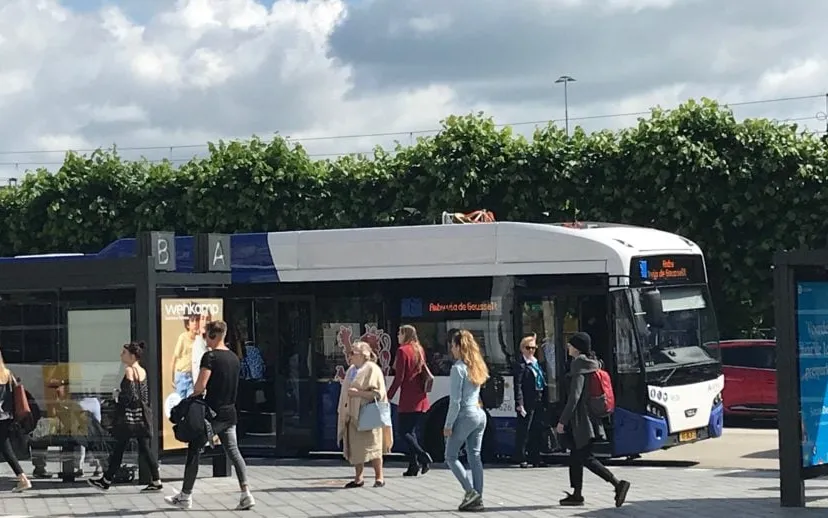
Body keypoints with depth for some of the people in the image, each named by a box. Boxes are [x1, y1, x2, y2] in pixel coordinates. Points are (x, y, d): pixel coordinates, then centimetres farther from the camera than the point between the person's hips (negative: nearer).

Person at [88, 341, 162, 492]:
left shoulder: (129, 370, -13)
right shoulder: (142, 371, 11)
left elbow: (131, 394, -20)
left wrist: (119, 394, -3)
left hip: (129, 416, -8)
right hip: (142, 415, 8)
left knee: (119, 448, 1)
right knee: (144, 448, 8)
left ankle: (106, 481, 10)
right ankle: (156, 481, 4)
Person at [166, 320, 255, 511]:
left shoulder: (210, 356, -14)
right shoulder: (234, 357, 10)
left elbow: (200, 386, -22)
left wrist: (194, 395, -1)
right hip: (230, 413, 7)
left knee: (194, 452, 5)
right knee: (234, 452, 6)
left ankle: (185, 497, 12)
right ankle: (246, 494, -6)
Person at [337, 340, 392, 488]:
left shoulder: (372, 369, -8)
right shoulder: (351, 370, 15)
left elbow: (378, 393, -13)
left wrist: (358, 393, -20)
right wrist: (343, 412, 15)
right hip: (352, 415, 7)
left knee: (371, 446, -3)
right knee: (354, 448, 6)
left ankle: (379, 477, 6)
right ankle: (359, 477, 13)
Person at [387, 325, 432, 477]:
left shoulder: (403, 350, -9)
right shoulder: (420, 350, 13)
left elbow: (399, 377, -12)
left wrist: (389, 396, -9)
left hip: (408, 399, -7)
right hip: (421, 399, 7)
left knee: (404, 431, -1)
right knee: (411, 431, 12)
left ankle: (423, 456, -17)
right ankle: (413, 466, 7)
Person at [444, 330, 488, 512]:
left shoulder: (458, 368, -14)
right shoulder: (477, 366, 10)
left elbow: (455, 400, -16)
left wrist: (448, 424, -11)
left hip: (465, 416, -8)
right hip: (480, 414, 8)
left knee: (451, 456, 3)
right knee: (475, 457, 9)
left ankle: (470, 491, -7)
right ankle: (477, 498, 7)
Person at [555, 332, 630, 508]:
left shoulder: (579, 366, -14)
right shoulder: (591, 365, 13)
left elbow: (574, 396, -20)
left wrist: (562, 421, -18)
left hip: (582, 420, -10)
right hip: (590, 418, 10)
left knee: (586, 458, -8)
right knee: (576, 456, 14)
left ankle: (618, 484, -14)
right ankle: (577, 494, 17)